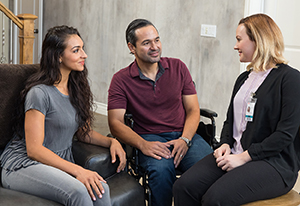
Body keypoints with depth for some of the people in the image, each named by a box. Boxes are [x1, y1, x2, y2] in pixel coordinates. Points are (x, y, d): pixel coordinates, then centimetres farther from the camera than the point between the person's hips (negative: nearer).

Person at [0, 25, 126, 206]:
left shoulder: (76, 89, 11)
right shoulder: (40, 93, -14)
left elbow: (83, 131, 19)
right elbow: (34, 149, -17)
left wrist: (111, 141, -1)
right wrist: (77, 170, -26)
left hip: (60, 164, 7)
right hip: (23, 164, -6)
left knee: (101, 189, -26)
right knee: (78, 191, -36)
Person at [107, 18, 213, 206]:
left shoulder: (178, 67, 10)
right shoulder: (121, 80, 2)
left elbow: (193, 110, 8)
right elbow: (116, 123, -5)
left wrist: (185, 139, -11)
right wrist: (143, 144, -23)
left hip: (184, 134, 2)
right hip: (150, 138, -2)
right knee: (161, 169, -36)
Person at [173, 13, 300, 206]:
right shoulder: (244, 78, 21)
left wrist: (243, 157, -16)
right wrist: (225, 144, 0)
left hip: (274, 163, -7)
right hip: (235, 155, 7)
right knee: (184, 187, -18)